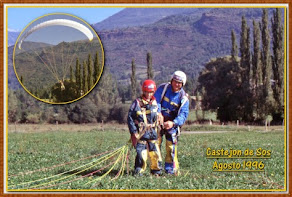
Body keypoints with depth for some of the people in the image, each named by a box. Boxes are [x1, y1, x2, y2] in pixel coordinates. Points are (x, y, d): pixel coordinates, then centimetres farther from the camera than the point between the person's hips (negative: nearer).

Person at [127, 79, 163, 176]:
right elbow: (130, 117, -5)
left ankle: (156, 171, 19)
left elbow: (158, 117, 22)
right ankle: (138, 171, 7)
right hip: (141, 133, -4)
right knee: (142, 154, -8)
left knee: (156, 153, 3)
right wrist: (134, 132, -9)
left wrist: (157, 127, 14)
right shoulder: (137, 103, -5)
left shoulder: (155, 103, 10)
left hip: (152, 133, 4)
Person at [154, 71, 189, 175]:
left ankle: (171, 169, 9)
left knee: (171, 147, -3)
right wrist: (158, 113, -24)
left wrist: (173, 123, -30)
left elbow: (183, 115, -13)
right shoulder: (163, 88, -3)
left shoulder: (184, 98, -5)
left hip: (172, 124, 0)